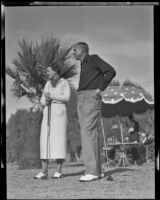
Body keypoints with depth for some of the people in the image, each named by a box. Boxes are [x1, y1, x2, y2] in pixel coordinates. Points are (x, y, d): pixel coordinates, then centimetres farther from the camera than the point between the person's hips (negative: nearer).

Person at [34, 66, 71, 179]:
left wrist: (51, 96, -16)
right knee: (45, 141, -3)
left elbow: (66, 98, -13)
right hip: (48, 114, 5)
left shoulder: (65, 83, 0)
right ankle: (44, 172, -2)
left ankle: (58, 171, -5)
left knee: (59, 141, -10)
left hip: (60, 113, -5)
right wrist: (46, 101, -8)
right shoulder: (48, 84, 17)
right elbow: (42, 101, 15)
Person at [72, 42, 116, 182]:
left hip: (92, 99, -9)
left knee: (87, 132, -18)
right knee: (90, 134, 5)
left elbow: (111, 72, -11)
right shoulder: (83, 66, 24)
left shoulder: (94, 59, 0)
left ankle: (92, 171, -22)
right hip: (81, 100, 9)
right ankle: (97, 170, 6)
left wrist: (100, 89, -12)